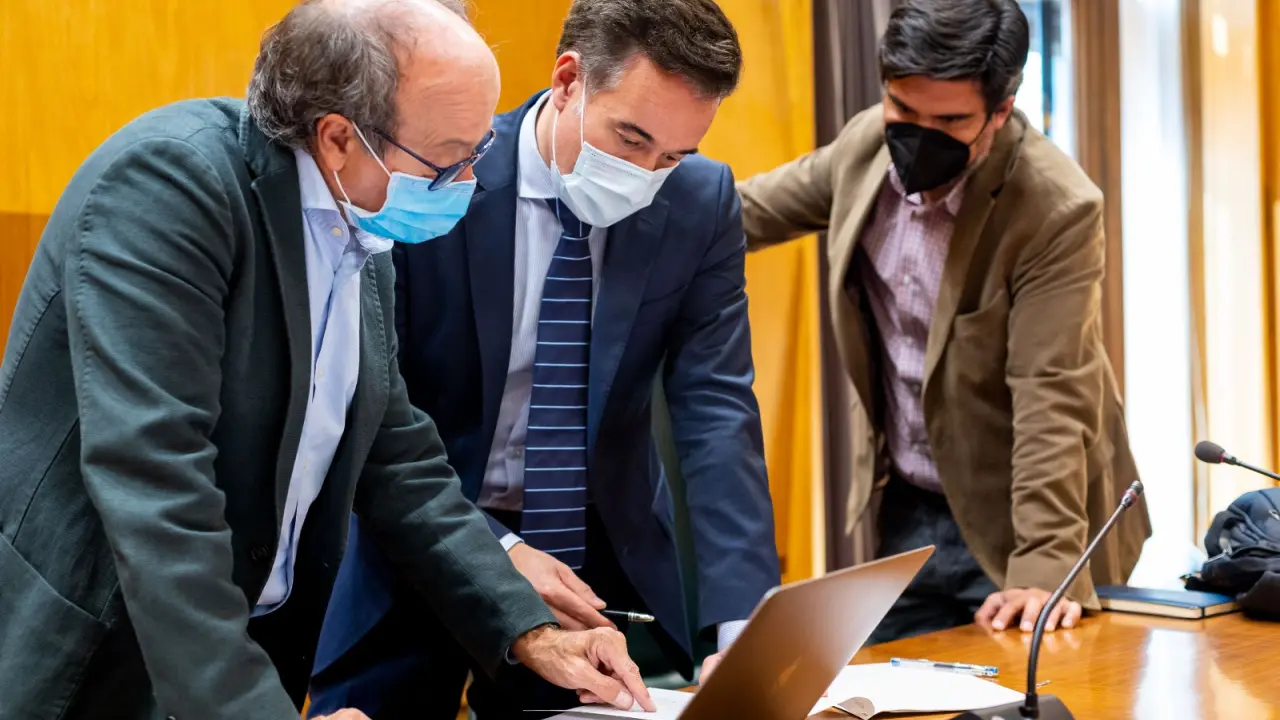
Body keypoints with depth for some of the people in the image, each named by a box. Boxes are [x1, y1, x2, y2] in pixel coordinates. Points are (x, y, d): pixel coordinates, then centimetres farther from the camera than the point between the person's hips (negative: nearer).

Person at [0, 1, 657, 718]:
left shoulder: (369, 242, 2)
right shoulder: (166, 180, -22)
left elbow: (400, 463, 7)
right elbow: (150, 477, -29)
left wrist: (533, 635, -1)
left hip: (250, 649, 7)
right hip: (84, 655, -7)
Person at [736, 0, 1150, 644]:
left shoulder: (1056, 210, -25)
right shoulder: (868, 143, -7)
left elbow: (1051, 400, -26)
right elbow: (758, 209, 12)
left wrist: (1044, 567, -30)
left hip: (1006, 521, -6)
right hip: (907, 508, 6)